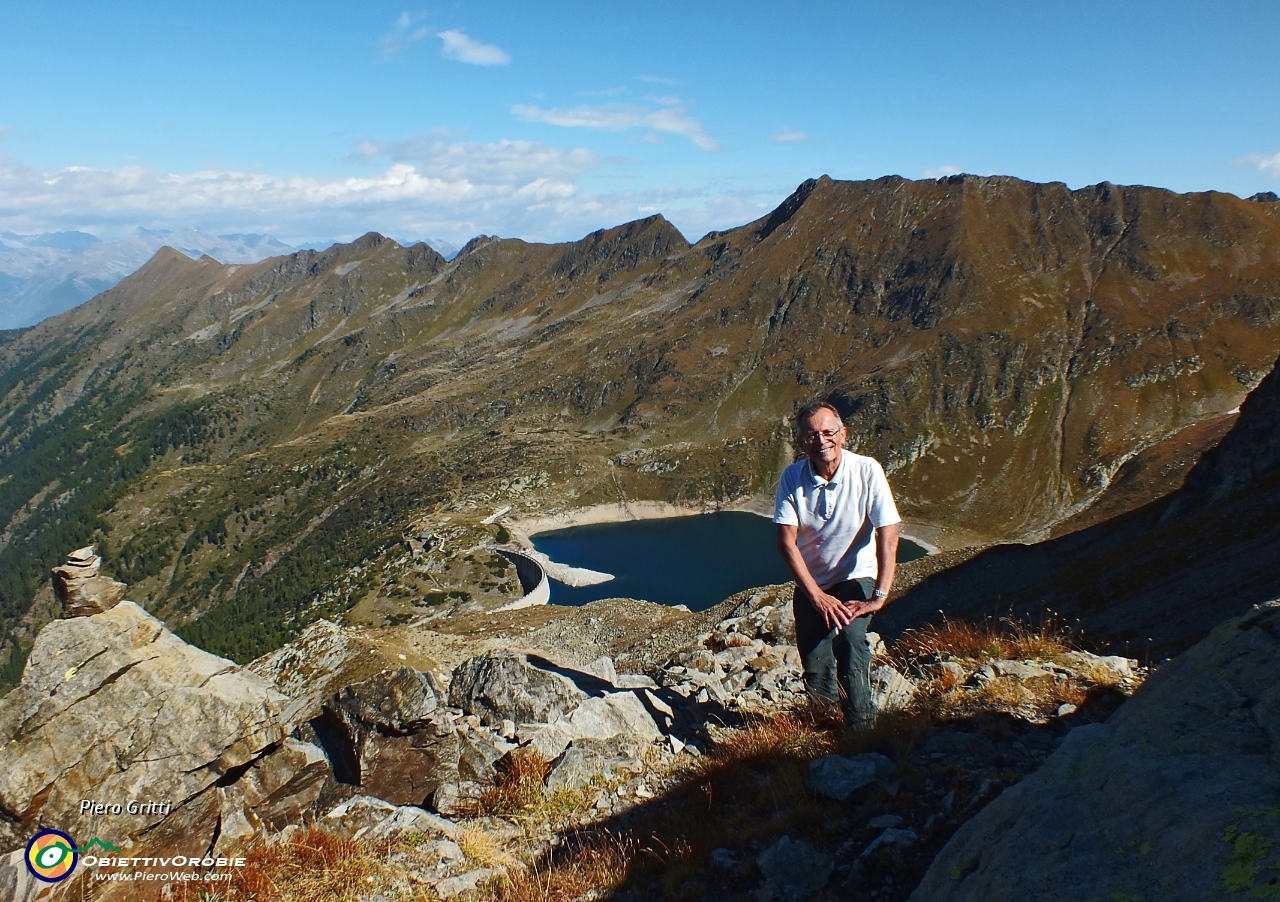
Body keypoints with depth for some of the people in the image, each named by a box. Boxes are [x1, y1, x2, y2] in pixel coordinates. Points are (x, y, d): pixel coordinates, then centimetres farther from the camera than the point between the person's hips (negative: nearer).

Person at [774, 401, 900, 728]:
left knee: (850, 637, -28)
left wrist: (879, 597, -24)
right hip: (810, 584, 2)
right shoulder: (792, 478, -13)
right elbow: (786, 542, -15)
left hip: (857, 577, -2)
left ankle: (862, 729, -9)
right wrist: (817, 596, -21)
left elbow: (888, 536, -19)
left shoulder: (867, 471, -18)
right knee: (815, 674, -3)